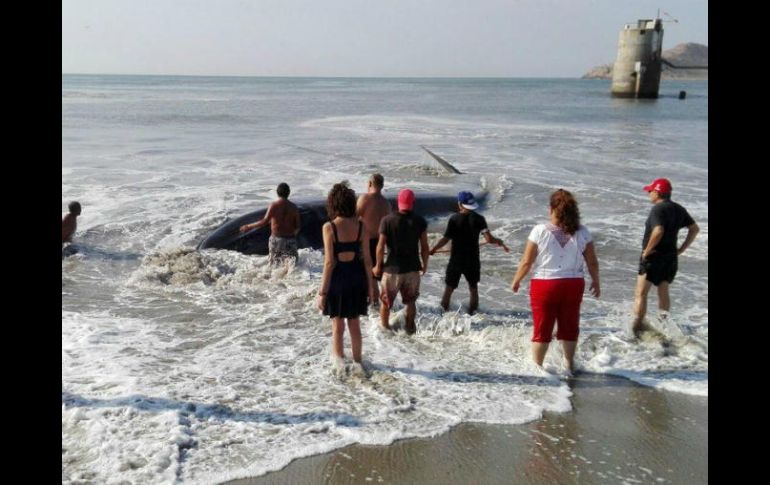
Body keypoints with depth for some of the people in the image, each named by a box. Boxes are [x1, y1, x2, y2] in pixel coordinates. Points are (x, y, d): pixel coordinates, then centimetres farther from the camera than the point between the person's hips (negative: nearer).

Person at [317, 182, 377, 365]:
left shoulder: (329, 227, -15)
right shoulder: (360, 225, -4)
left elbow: (329, 262, -16)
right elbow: (367, 259, -2)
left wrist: (322, 291, -10)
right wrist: (370, 285, 9)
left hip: (338, 277, -4)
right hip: (356, 277, 4)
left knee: (338, 325, 11)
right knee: (354, 323, 18)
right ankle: (357, 361, 30)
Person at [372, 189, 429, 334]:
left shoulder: (387, 220, -10)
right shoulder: (420, 221, -6)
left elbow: (381, 247, -11)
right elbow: (424, 247, -4)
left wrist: (378, 266, 3)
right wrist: (425, 264, 11)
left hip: (392, 268, -2)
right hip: (413, 268, 2)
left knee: (386, 301, 16)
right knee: (410, 300, 21)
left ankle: (384, 327, 26)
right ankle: (410, 327, 28)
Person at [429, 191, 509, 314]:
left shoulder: (454, 219, -12)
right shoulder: (478, 219, -8)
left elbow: (446, 239, -14)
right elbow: (489, 239, -14)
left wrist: (433, 249, -1)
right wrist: (499, 242, 6)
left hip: (456, 259, -1)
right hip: (473, 260, 1)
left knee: (449, 287, 12)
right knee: (473, 287, 17)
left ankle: (444, 308, 19)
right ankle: (472, 311, 23)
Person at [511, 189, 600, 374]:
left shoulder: (540, 231, -14)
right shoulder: (582, 232, -5)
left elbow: (526, 262, -10)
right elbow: (592, 262, 2)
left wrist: (516, 281, 5)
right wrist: (596, 282, 18)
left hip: (544, 285, -2)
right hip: (573, 285, 2)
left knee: (542, 329, 11)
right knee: (569, 326, 18)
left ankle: (536, 365, 21)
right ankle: (569, 364, 30)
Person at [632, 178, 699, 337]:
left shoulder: (658, 209, -17)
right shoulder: (679, 209, 7)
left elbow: (658, 231, -32)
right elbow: (695, 229, 13)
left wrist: (647, 250, -21)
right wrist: (681, 249, 11)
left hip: (653, 258, -8)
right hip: (671, 258, 8)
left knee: (641, 293, -1)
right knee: (663, 292, 20)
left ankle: (637, 327, -4)